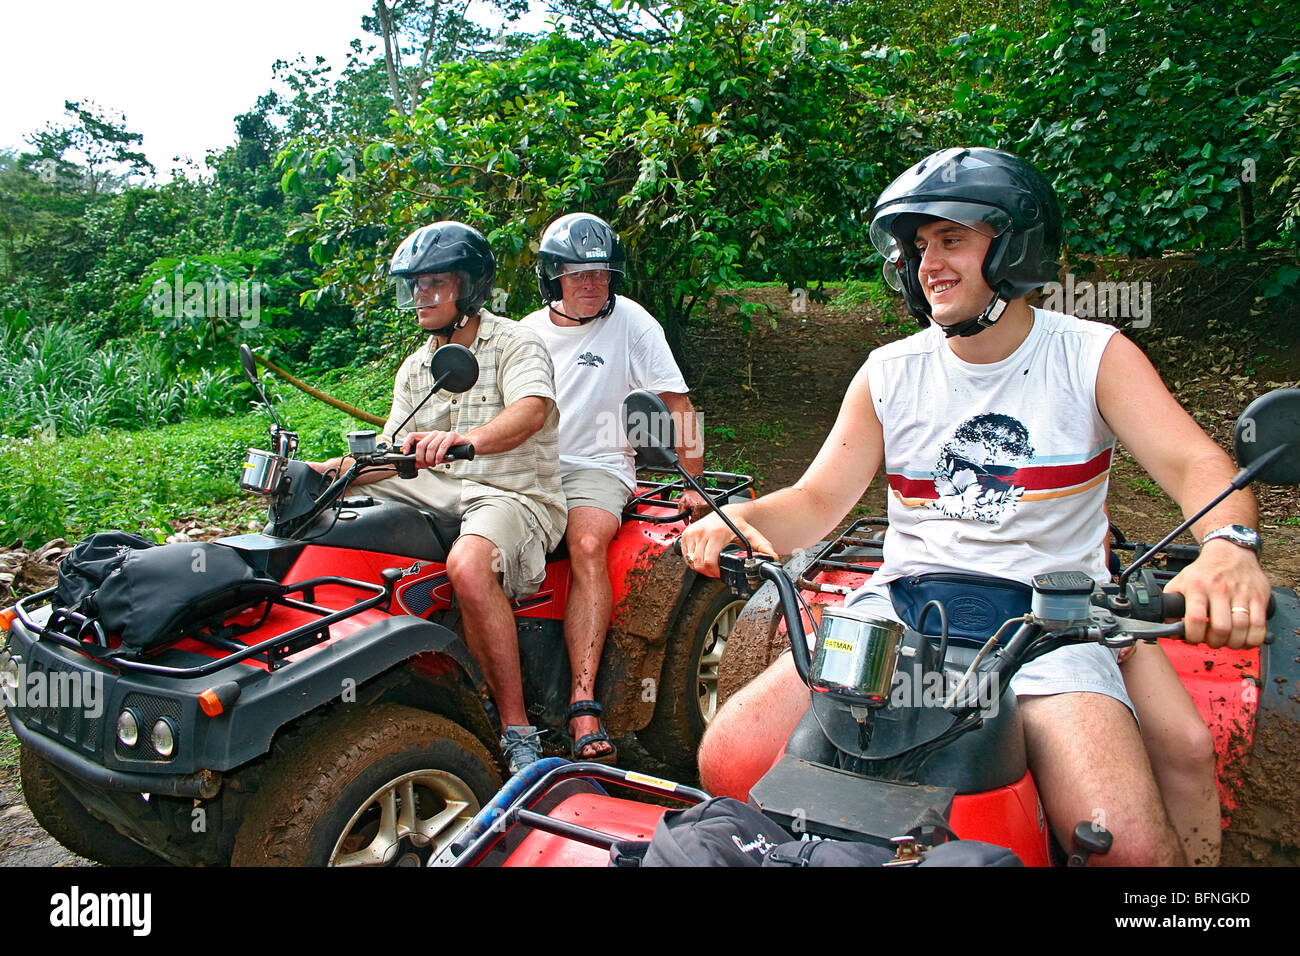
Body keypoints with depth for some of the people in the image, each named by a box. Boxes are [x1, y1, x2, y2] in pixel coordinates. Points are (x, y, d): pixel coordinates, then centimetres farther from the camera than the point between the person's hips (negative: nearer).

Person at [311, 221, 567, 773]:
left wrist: (463, 439, -45)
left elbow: (530, 412, -26)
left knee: (468, 564, -38)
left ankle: (517, 728, -25)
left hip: (514, 494, -7)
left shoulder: (514, 344, -4)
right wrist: (323, 470, -3)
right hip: (435, 493, 7)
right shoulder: (415, 368, 18)